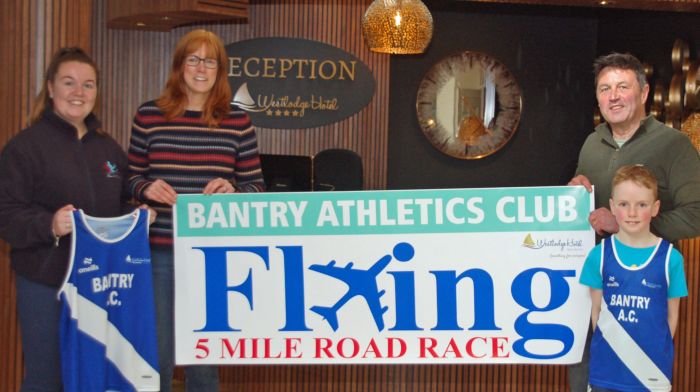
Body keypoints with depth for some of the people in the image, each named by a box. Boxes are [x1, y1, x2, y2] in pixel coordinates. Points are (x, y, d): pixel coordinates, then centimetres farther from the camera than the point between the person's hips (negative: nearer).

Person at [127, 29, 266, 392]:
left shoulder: (238, 122, 3)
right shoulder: (149, 116, 2)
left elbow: (256, 185, 6)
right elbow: (131, 177, 10)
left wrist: (232, 191, -15)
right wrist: (147, 188, -12)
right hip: (159, 250, 0)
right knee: (156, 350, 6)